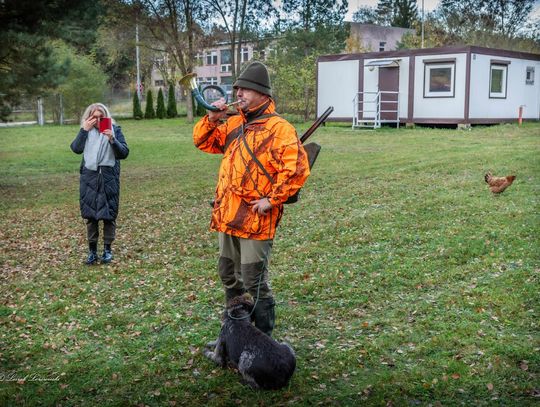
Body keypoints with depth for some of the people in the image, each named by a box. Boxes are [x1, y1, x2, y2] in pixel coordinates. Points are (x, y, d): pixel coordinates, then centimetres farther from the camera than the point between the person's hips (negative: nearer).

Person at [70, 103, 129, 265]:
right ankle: (92, 250, 14)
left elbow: (124, 153, -5)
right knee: (90, 214, 5)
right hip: (89, 177, 2)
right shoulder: (86, 131, 10)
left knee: (109, 214, 2)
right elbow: (76, 148, -6)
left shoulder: (114, 129, 3)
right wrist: (84, 130, -11)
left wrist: (112, 139, -19)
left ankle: (107, 249, 14)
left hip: (109, 177, -2)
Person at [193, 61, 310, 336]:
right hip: (227, 216, 8)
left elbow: (296, 169, -18)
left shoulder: (279, 128, -11)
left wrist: (272, 200, -19)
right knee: (229, 276, 20)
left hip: (256, 219, -8)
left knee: (254, 282, -3)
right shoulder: (235, 124, 13)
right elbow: (203, 141, 21)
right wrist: (213, 119, 3)